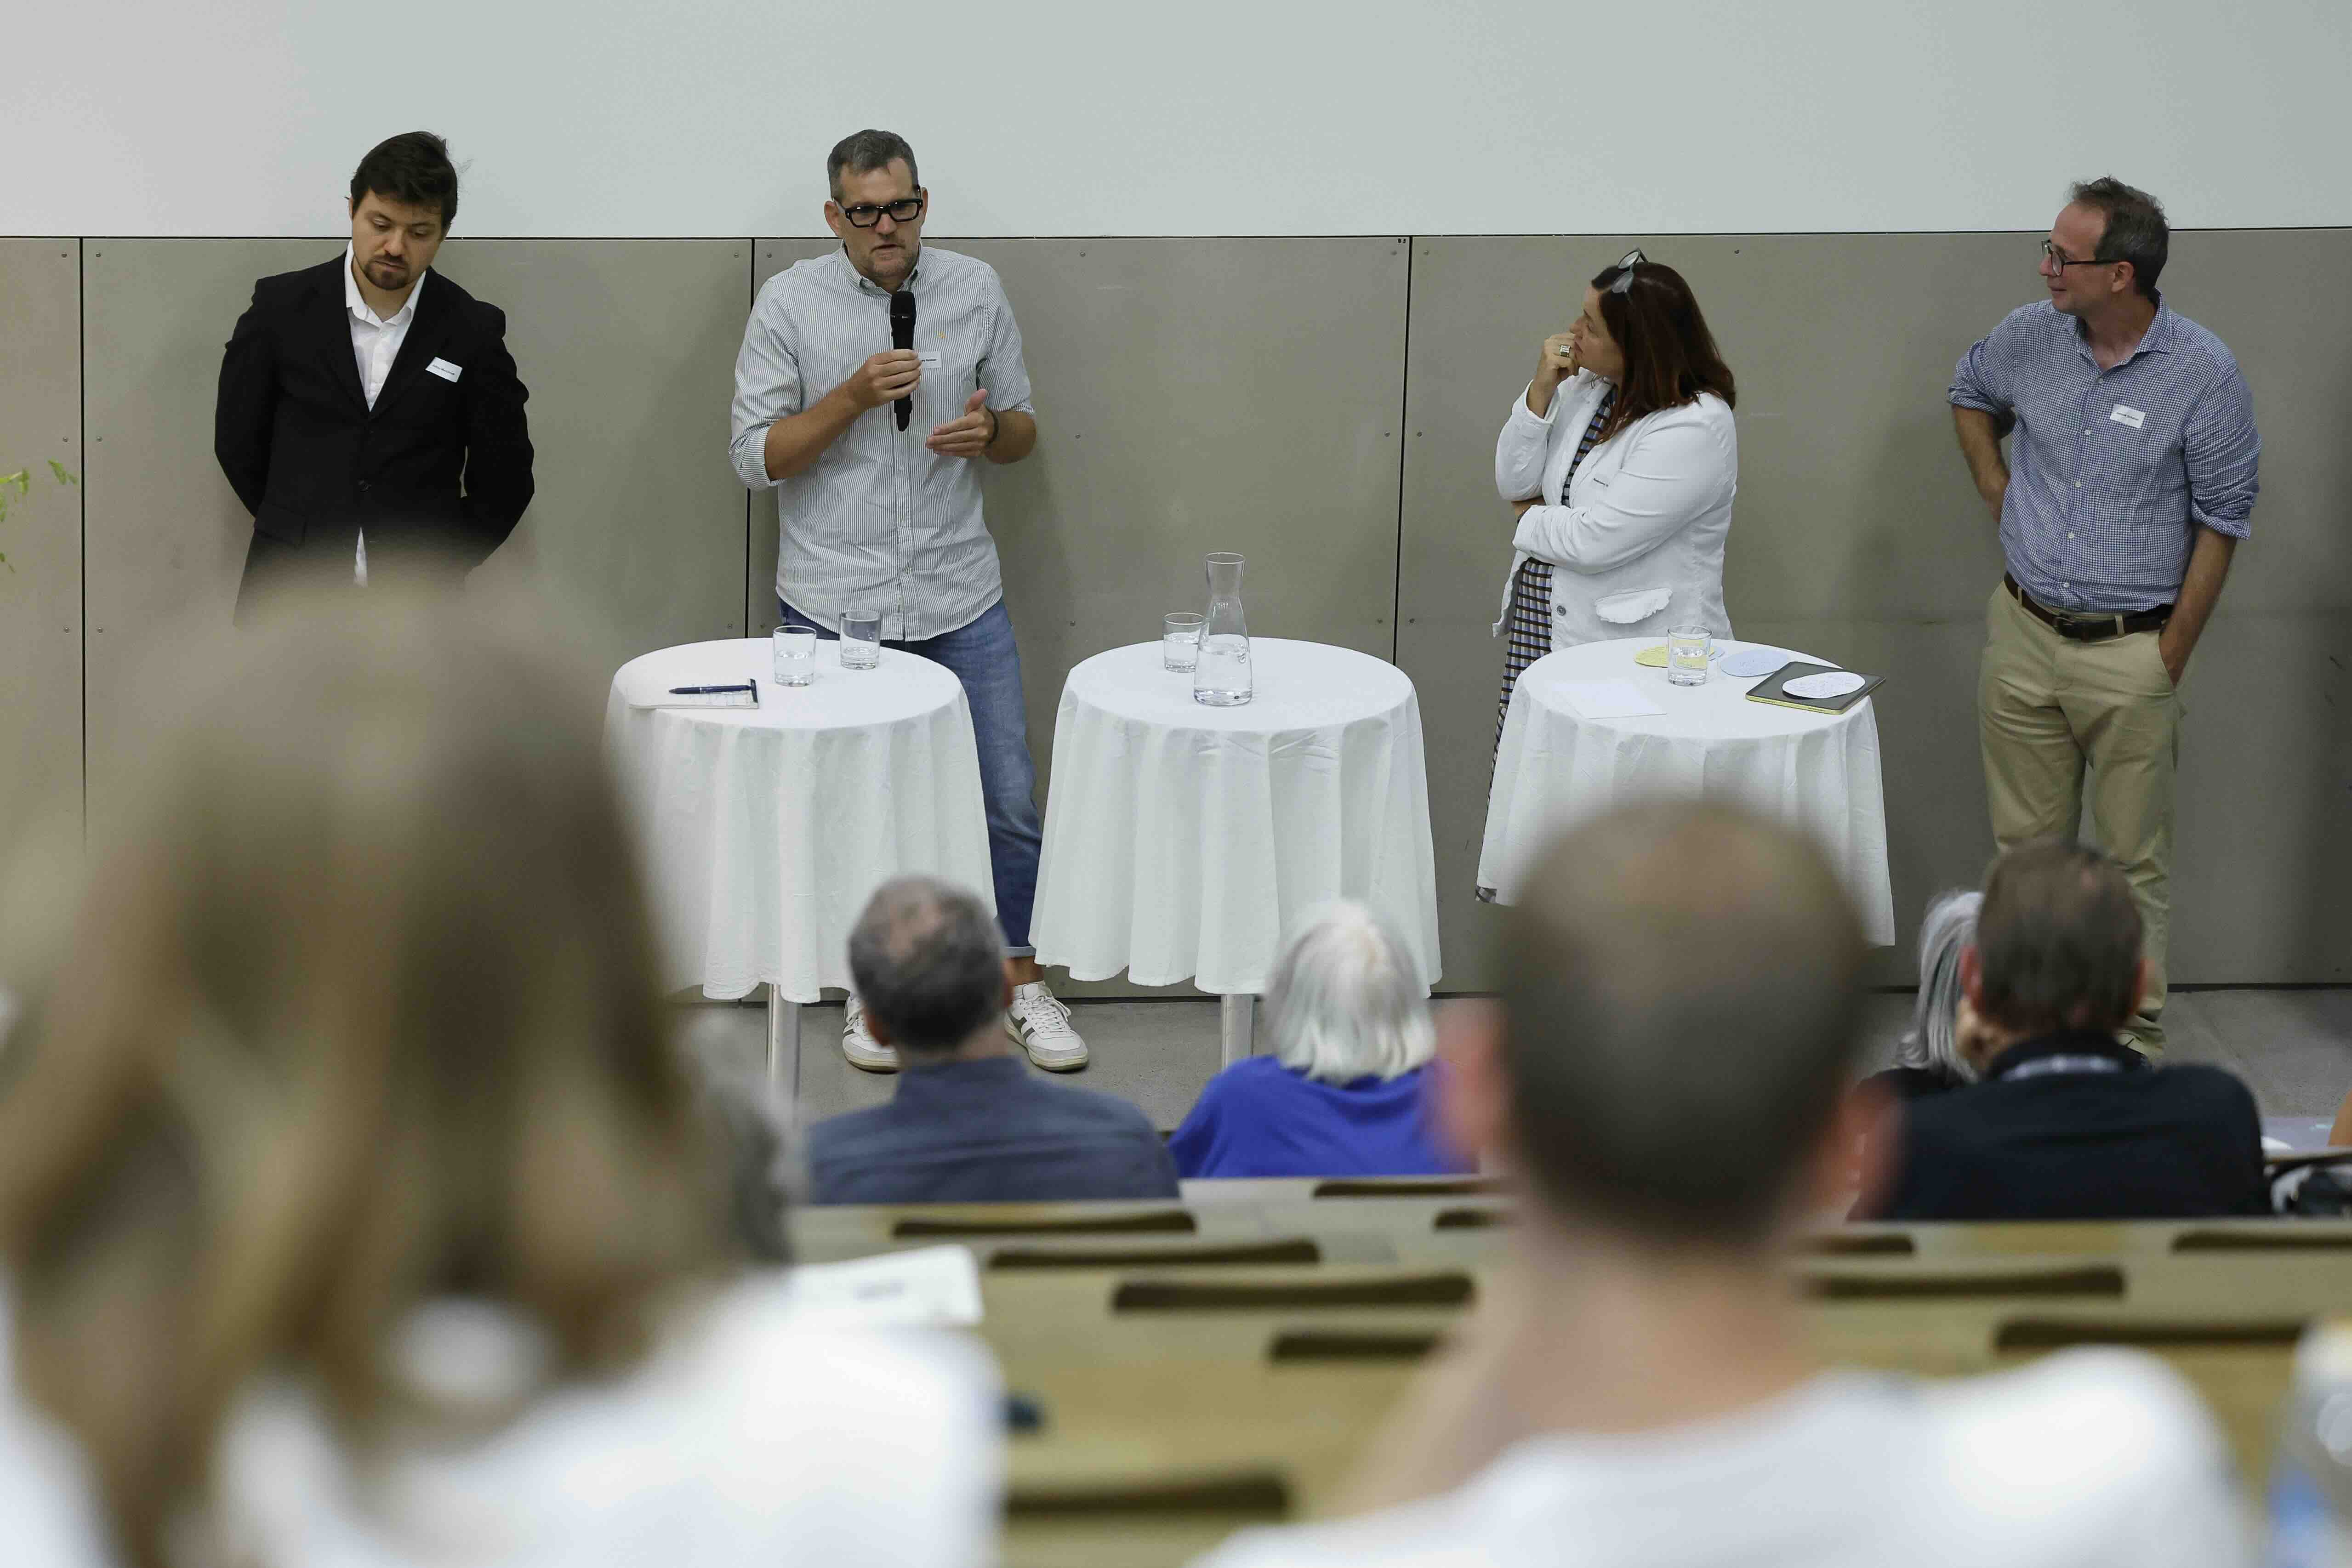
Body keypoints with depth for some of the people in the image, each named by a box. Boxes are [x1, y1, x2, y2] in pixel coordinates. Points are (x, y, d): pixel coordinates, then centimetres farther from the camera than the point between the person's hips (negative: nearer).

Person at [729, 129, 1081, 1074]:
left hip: (961, 599, 2)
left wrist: (990, 431, -13)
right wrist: (853, 398, -19)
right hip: (836, 604, -2)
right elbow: (755, 458, -7)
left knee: (1011, 801, 3)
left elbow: (1023, 428, 11)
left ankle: (1020, 979, 19)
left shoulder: (975, 291, 3)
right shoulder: (790, 305, -4)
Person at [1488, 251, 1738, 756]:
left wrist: (1530, 518, 0)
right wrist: (1541, 391, -5)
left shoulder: (1695, 429, -17)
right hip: (1540, 633, 7)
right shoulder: (1587, 387, 8)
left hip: (1634, 652, -7)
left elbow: (1595, 543, -20)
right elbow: (1514, 483, 8)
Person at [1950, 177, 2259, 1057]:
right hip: (2023, 633, 4)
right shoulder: (2030, 336, -1)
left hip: (2130, 650, -4)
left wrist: (2172, 655, -8)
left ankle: (2136, 1031, 12)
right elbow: (1970, 396, 24)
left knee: (2134, 855, 3)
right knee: (2026, 843, 13)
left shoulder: (2202, 375, -13)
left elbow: (2221, 522, -7)